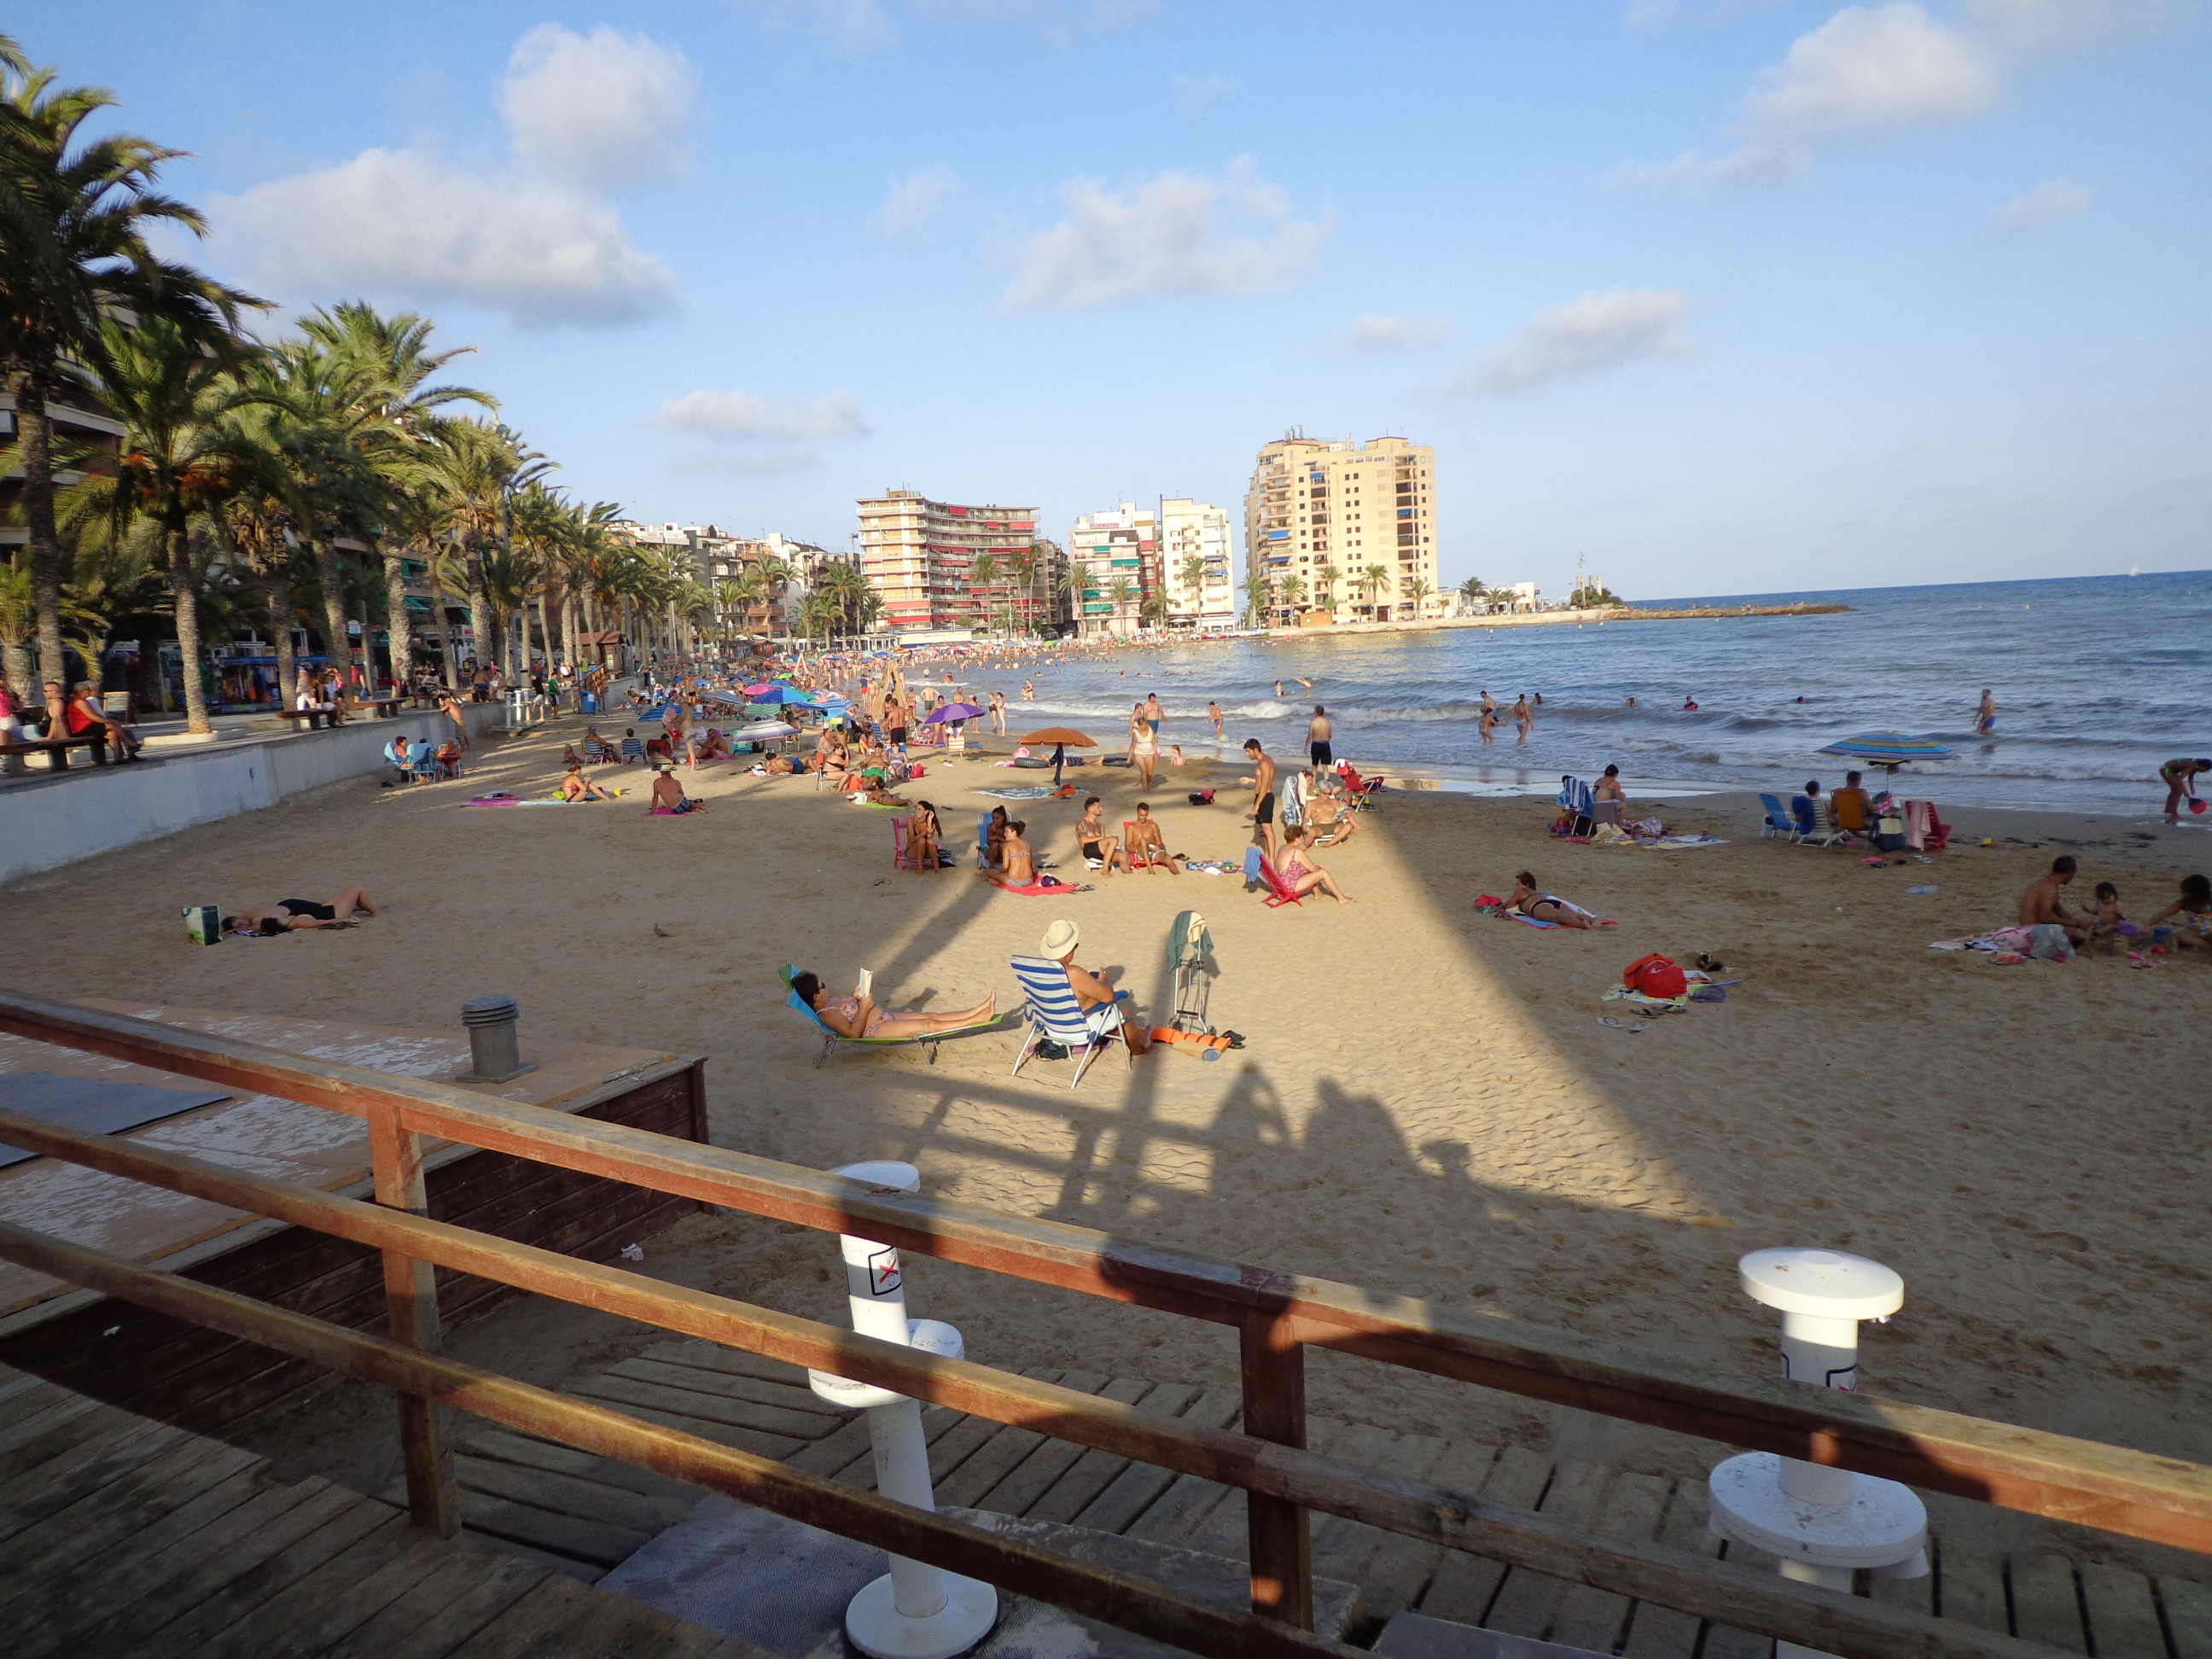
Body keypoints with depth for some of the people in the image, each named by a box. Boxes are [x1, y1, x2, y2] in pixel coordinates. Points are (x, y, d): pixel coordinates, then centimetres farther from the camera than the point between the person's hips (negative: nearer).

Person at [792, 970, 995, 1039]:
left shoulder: (831, 1001, 12)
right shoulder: (827, 1014, -18)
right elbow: (853, 1031, -25)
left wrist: (858, 998, 6)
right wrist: (864, 1008, -22)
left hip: (886, 1017, 10)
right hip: (877, 1029, -10)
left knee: (933, 1016, 4)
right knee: (928, 1024, -13)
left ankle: (980, 1009, 2)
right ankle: (977, 1019, -13)